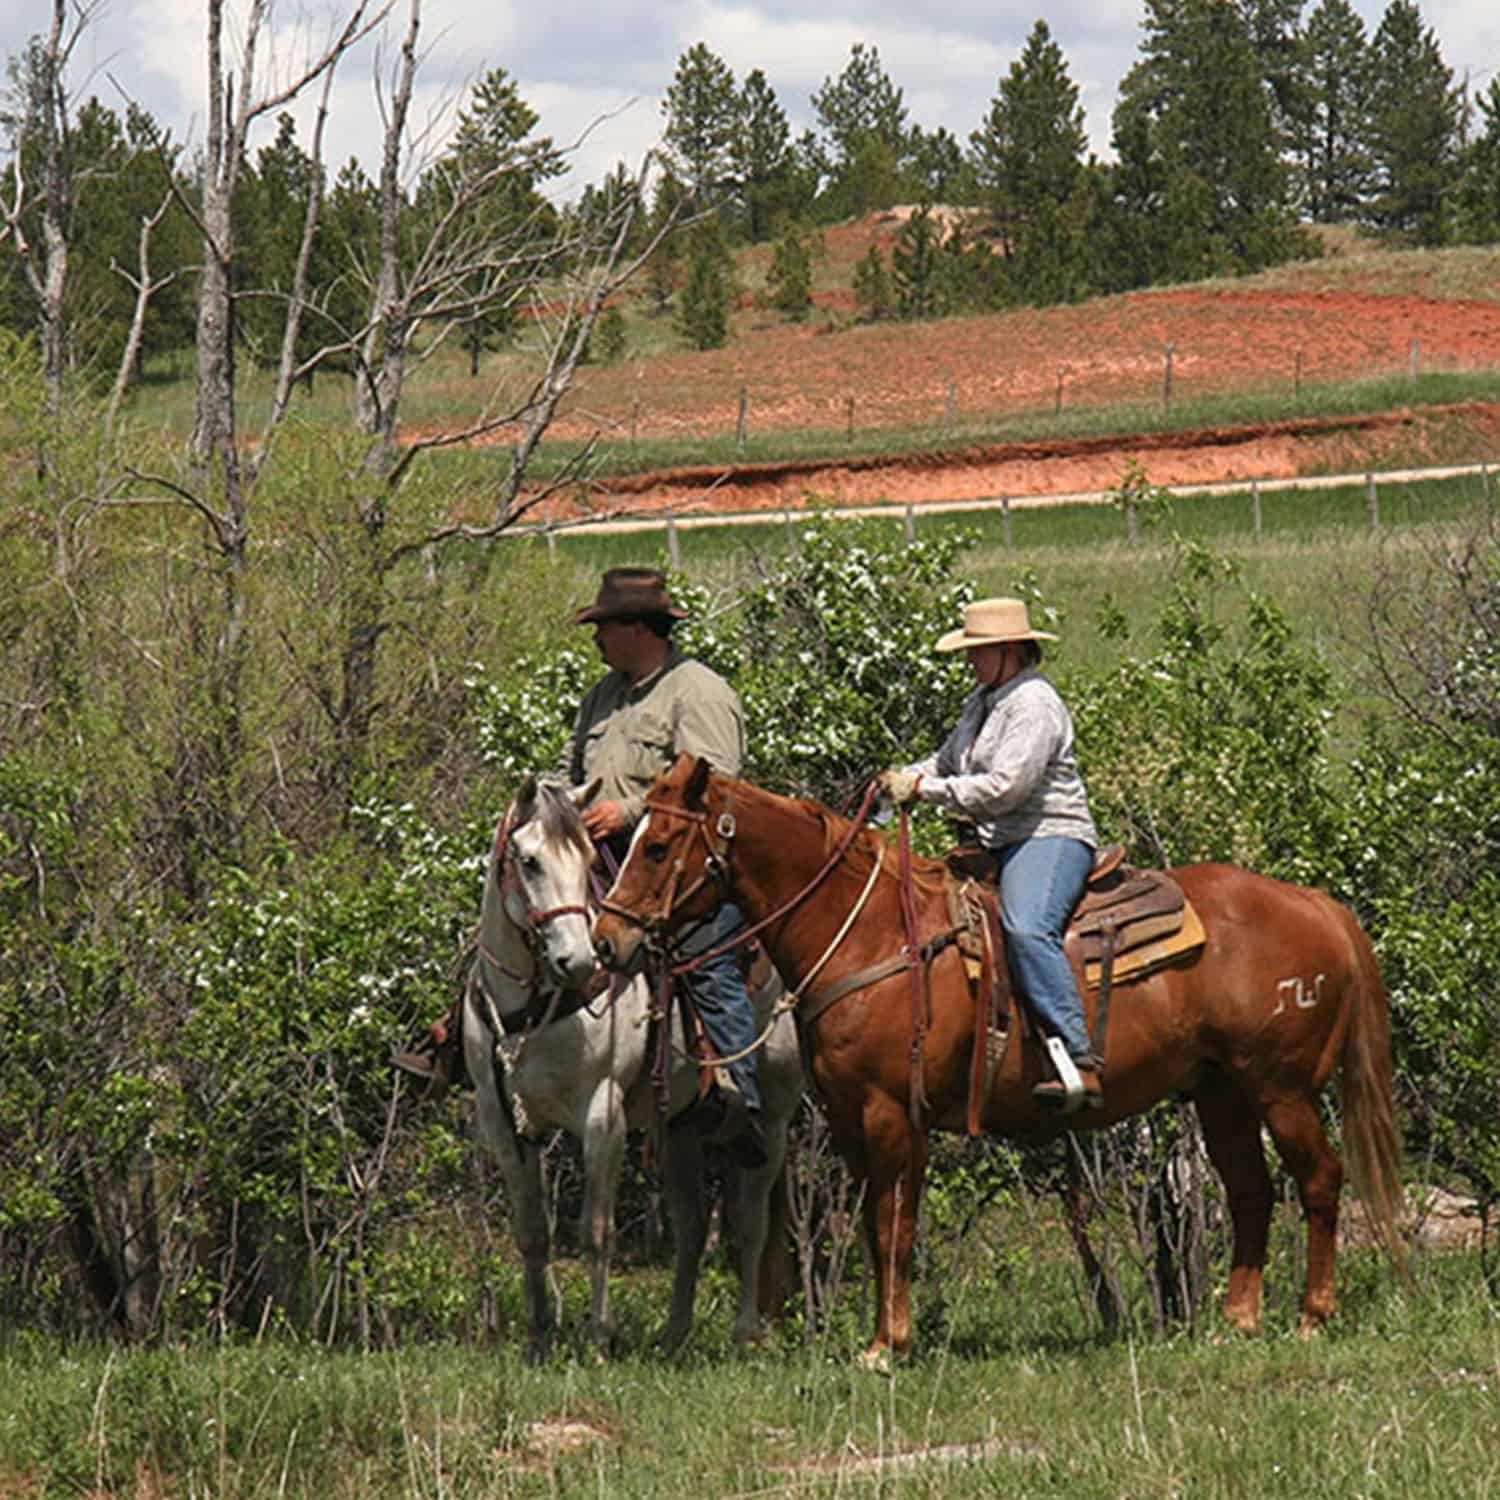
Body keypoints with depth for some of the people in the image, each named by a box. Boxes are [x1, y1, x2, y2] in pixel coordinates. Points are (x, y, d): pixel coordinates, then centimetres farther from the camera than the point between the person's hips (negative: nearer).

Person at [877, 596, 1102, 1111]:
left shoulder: (1034, 705, -13)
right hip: (999, 846, 11)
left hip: (1050, 839, -11)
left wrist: (925, 789, -14)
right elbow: (949, 761, 29)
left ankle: (1081, 1064, -43)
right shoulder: (983, 701, 18)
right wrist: (906, 778, 7)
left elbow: (1003, 788, -20)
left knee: (1027, 929, -35)